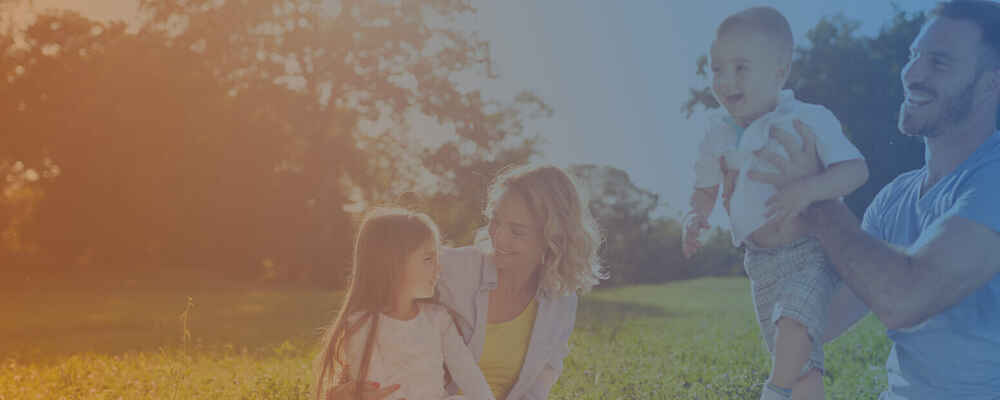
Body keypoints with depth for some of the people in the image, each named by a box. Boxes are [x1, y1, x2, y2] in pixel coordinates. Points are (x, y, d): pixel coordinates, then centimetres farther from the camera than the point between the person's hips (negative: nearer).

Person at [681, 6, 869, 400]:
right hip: (762, 264, 5)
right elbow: (705, 188, 15)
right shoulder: (718, 135, 2)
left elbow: (856, 168, -20)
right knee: (800, 365, 11)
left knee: (793, 321, -31)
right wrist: (695, 217, -6)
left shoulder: (809, 121, -14)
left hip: (812, 252, -5)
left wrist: (809, 189, -36)